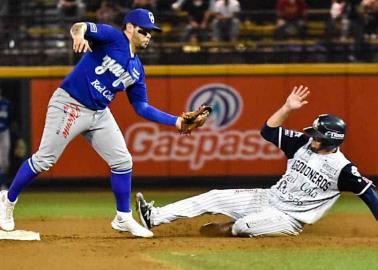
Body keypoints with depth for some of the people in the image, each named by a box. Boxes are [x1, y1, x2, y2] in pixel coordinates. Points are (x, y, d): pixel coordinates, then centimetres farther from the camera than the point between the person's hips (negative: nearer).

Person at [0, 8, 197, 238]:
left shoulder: (137, 70, 11)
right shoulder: (113, 38, -10)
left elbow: (142, 108, 14)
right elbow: (81, 27, -28)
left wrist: (176, 122, 5)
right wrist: (79, 33, -54)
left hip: (99, 115, 7)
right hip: (70, 106, -7)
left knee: (123, 161, 3)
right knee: (44, 160, -4)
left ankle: (124, 219, 16)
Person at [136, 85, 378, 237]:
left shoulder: (342, 169, -18)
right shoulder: (304, 144, 1)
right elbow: (269, 130, 3)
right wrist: (288, 108, -10)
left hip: (289, 219, -7)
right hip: (268, 198, 7)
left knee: (245, 225, -34)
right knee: (215, 198, -2)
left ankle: (230, 229, 5)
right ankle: (155, 217, -2)